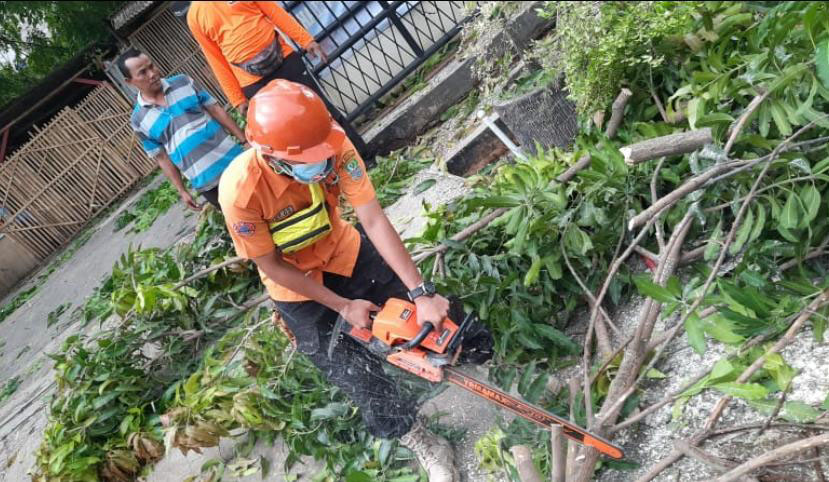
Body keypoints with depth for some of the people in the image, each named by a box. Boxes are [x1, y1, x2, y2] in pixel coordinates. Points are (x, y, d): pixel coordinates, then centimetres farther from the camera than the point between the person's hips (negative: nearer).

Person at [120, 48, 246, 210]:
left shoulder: (182, 82, 2)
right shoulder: (138, 120, -1)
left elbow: (215, 110, 3)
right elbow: (162, 158, 4)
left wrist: (245, 140, 0)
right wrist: (182, 191, 2)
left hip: (232, 159, 2)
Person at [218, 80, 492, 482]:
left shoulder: (332, 144, -28)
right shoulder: (240, 190, -34)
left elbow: (374, 220, -28)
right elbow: (272, 267, -20)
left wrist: (421, 293, -33)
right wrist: (343, 307, -17)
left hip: (344, 253, 3)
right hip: (297, 288, -2)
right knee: (367, 387, -6)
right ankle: (422, 444, 19)